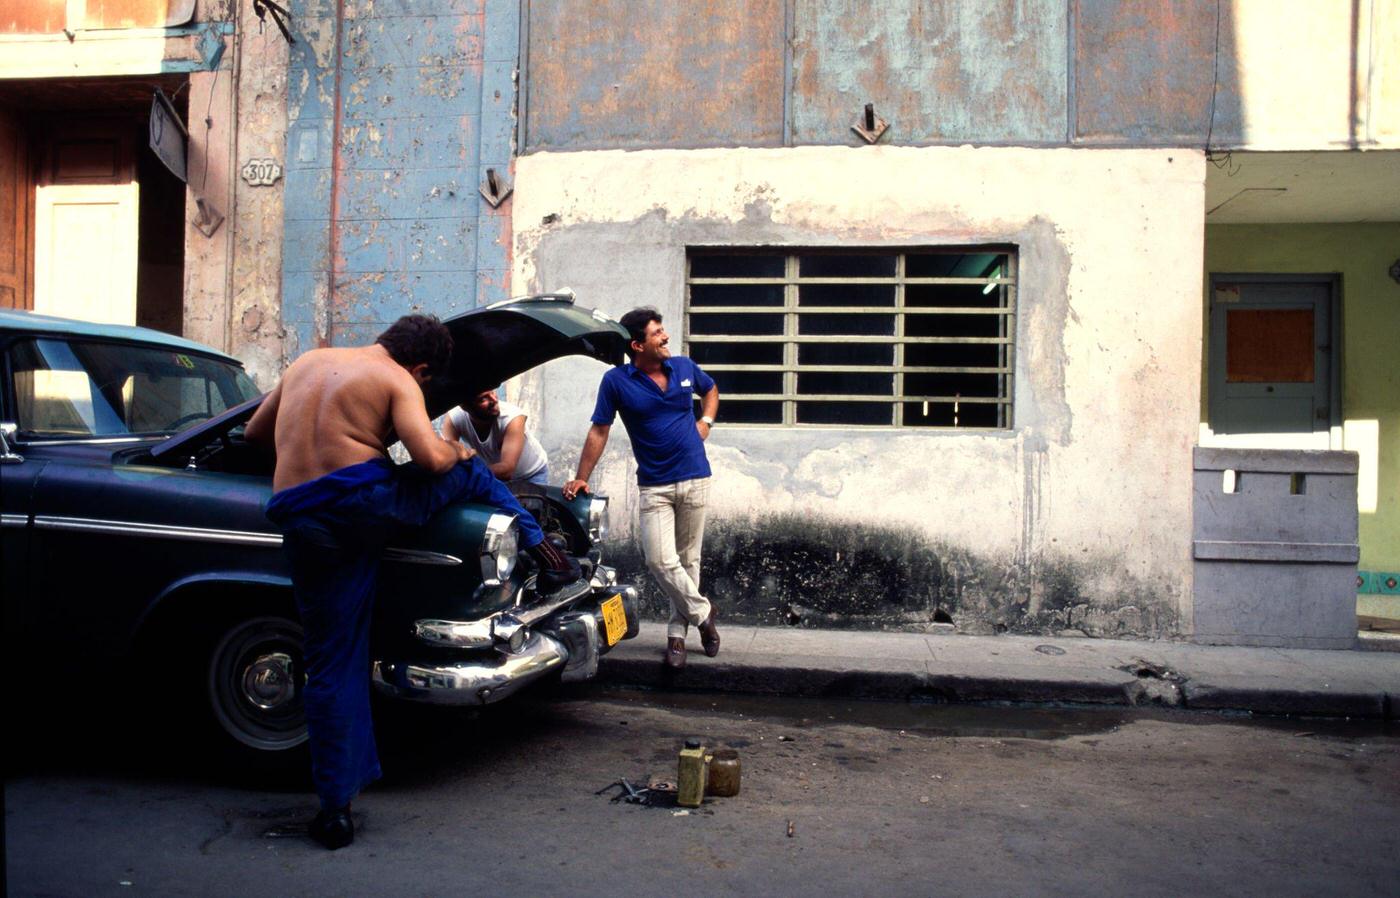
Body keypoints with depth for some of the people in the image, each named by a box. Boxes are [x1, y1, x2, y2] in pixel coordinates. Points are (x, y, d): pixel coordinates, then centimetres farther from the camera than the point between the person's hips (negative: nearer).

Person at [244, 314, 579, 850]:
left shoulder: (307, 362, 22)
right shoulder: (398, 381, 2)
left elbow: (254, 433, 31)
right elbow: (431, 457, -12)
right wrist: (458, 451, 11)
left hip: (299, 521, 5)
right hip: (365, 500, -5)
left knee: (332, 665, 10)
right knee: (468, 472, 23)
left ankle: (336, 808, 12)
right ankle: (543, 550, 24)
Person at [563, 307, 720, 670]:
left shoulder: (684, 367, 3)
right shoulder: (616, 381, -6)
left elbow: (711, 390, 24)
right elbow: (599, 432, -3)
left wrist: (705, 422, 7)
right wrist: (581, 478, -6)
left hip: (695, 479, 2)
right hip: (654, 487, -2)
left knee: (687, 558, 8)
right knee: (660, 560, -11)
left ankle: (678, 631, 20)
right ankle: (702, 613, 10)